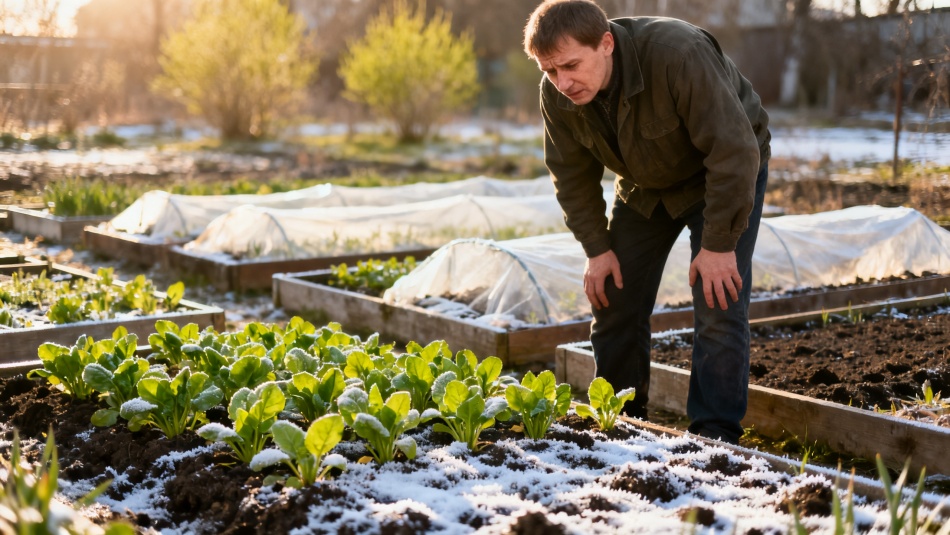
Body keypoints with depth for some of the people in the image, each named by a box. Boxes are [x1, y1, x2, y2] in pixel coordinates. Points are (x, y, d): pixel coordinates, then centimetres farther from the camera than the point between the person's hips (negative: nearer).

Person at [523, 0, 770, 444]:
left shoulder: (678, 54, -38)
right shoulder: (556, 95, -20)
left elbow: (733, 150, -33)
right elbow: (572, 175, -5)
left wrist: (718, 243, -28)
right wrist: (596, 247, -9)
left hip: (722, 176, -5)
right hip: (643, 186, 5)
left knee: (717, 306, -16)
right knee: (613, 302, 2)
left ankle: (715, 437, -7)